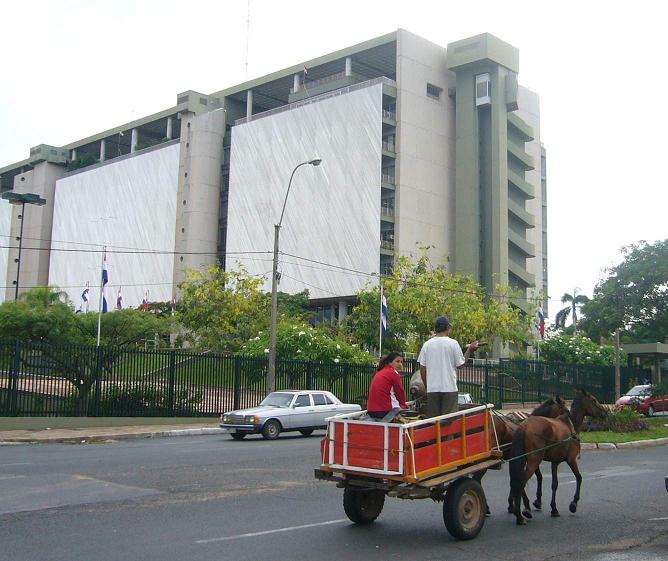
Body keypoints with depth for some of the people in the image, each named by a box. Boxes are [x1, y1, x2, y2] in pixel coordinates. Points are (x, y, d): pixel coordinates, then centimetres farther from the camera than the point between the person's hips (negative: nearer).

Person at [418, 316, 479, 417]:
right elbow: (460, 364, -2)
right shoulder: (453, 343, -6)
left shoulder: (427, 345, 3)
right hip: (449, 388, -3)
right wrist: (469, 350, 10)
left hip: (432, 389, 3)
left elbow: (422, 368, 4)